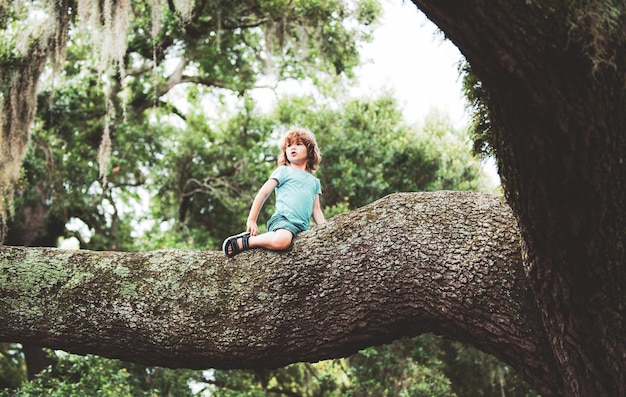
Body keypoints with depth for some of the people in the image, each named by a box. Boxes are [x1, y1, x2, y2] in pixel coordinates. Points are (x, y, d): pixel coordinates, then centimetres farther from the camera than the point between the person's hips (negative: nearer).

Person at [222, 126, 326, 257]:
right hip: (282, 219, -5)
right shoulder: (284, 171, 14)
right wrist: (251, 220, 0)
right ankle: (243, 242, -17)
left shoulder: (314, 181, 29)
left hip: (303, 226, 5)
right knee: (281, 241, -40)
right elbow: (263, 193, 8)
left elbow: (316, 210, 26)